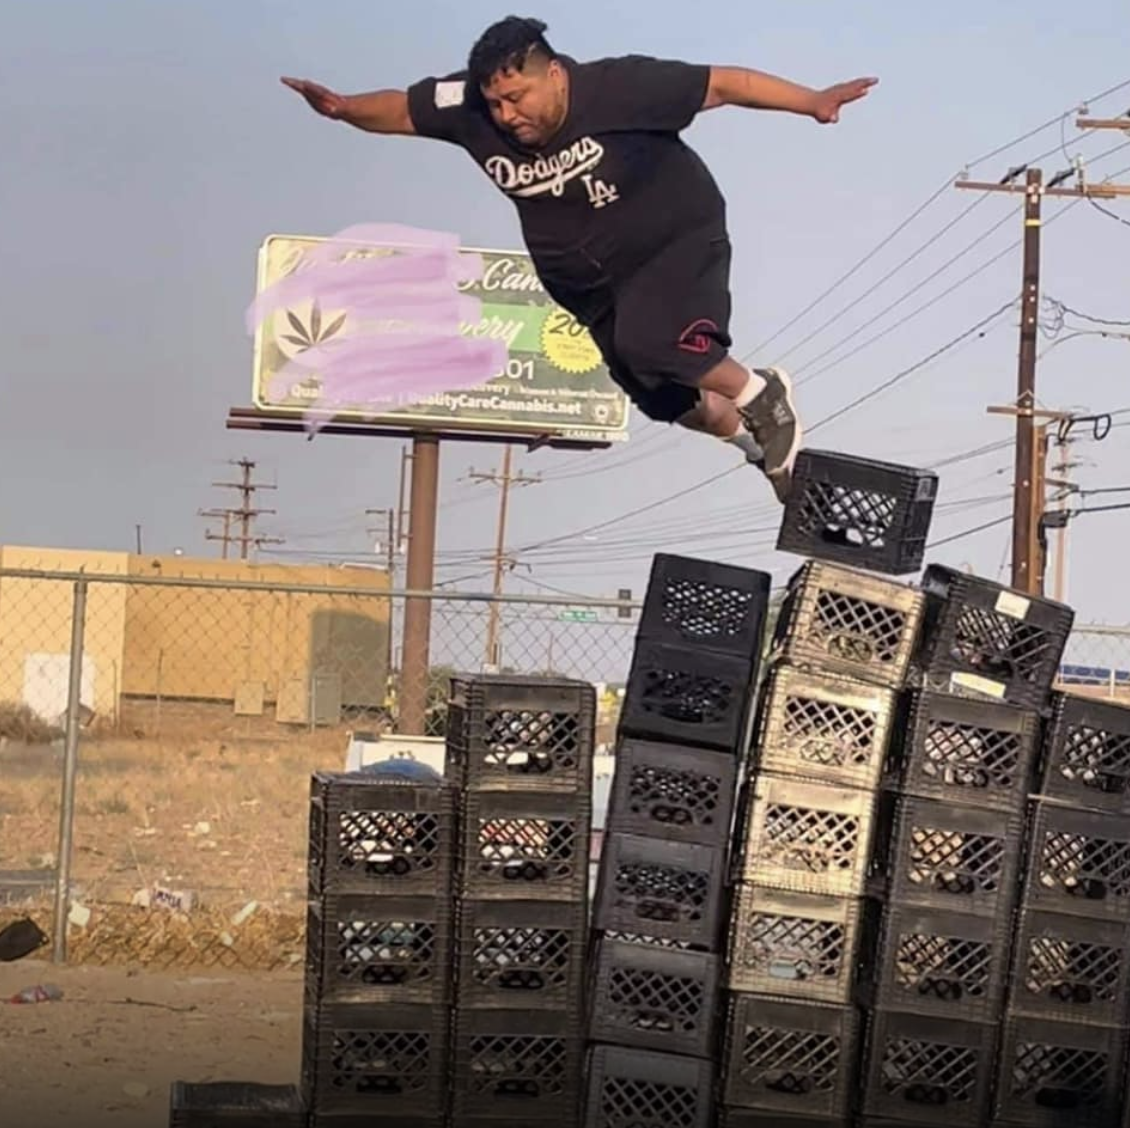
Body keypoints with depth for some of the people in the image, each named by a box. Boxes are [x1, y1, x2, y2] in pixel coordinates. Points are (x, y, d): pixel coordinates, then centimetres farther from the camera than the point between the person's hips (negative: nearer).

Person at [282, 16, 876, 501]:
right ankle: (762, 442, 43)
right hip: (590, 286, 6)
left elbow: (722, 83, -24)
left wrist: (811, 102, -28)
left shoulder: (618, 87, -29)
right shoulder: (468, 106, -18)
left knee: (648, 342, -32)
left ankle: (762, 396, -4)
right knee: (668, 399, 13)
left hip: (678, 243, -5)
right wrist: (343, 108, -24)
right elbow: (399, 111, -5)